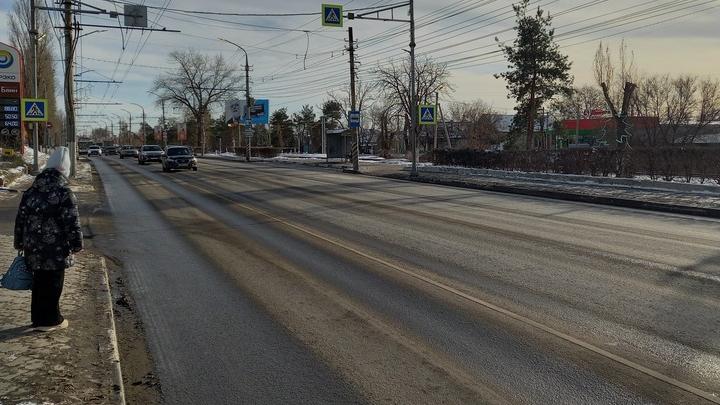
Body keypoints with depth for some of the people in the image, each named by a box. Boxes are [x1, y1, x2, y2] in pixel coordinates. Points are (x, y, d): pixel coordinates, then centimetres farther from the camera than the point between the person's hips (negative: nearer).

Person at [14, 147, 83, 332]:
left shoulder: (32, 190, 6)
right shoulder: (64, 192, -15)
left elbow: (21, 218, 11)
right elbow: (72, 222, -16)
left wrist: (20, 242, 20)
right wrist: (77, 244, -6)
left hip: (33, 248, 6)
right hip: (55, 249, -6)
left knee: (39, 282, 17)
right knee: (53, 284, 5)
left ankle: (38, 317, 28)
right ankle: (51, 320, 14)